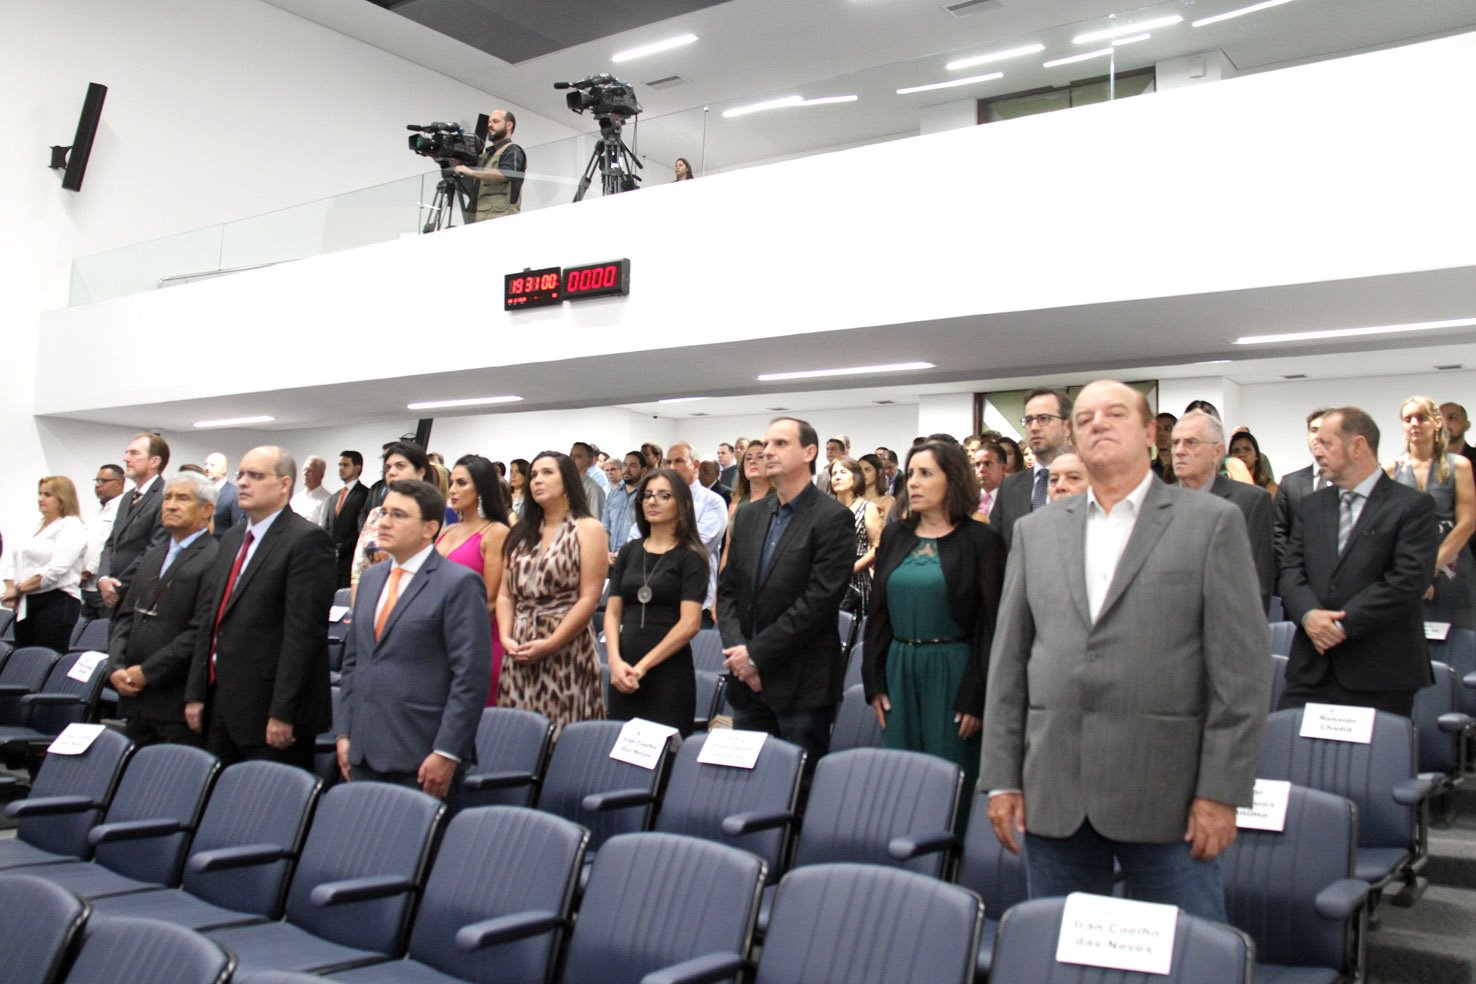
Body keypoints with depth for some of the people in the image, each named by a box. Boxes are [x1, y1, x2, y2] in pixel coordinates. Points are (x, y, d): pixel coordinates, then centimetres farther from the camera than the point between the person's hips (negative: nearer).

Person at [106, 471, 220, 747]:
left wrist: (147, 672, -14)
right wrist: (116, 667, 1)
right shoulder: (152, 556, 18)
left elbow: (201, 631, -17)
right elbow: (124, 617, 17)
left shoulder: (215, 559, -10)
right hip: (135, 699, 8)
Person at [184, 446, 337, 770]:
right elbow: (210, 616, 17)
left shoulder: (308, 540, -12)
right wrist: (195, 693, 12)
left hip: (268, 711, -8)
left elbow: (303, 631, -18)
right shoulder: (232, 537, 16)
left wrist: (283, 714, -20)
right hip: (219, 704, 8)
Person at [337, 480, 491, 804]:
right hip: (363, 753, 6)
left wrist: (446, 753, -15)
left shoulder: (459, 583, -9)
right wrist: (344, 732, 12)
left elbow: (470, 676, -13)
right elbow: (352, 660, 19)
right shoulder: (371, 578, 14)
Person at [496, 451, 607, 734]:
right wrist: (507, 638, -4)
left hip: (566, 650, -5)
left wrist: (549, 644, -14)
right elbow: (505, 594, 13)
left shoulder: (587, 529, 1)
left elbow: (589, 598, -8)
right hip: (519, 654, 5)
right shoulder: (521, 534, 18)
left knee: (561, 737, -5)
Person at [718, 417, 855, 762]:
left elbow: (819, 600, -16)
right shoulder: (748, 516, 12)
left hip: (802, 686, -6)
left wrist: (757, 653, -14)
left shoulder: (833, 519, -9)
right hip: (747, 682, 6)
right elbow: (728, 591, 11)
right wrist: (737, 650, -6)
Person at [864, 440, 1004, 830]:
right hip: (899, 668, 5)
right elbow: (878, 612, 11)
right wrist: (875, 680, 5)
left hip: (952, 672, -5)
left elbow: (990, 624, -7)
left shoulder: (980, 539, -5)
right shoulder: (895, 536, 10)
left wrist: (976, 697, -11)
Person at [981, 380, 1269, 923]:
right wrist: (1002, 777, 5)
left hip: (1165, 797, -3)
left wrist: (1221, 792, -8)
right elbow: (1008, 660, 10)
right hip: (1053, 795, 3)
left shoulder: (1212, 522, 1)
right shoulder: (1035, 531, 11)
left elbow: (1242, 667, -3)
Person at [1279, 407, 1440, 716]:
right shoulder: (1312, 505, 15)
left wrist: (1343, 625, -15)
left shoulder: (1413, 506, -2)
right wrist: (1308, 614, -13)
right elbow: (1291, 570, 7)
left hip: (1380, 674, -4)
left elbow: (1409, 579, -13)